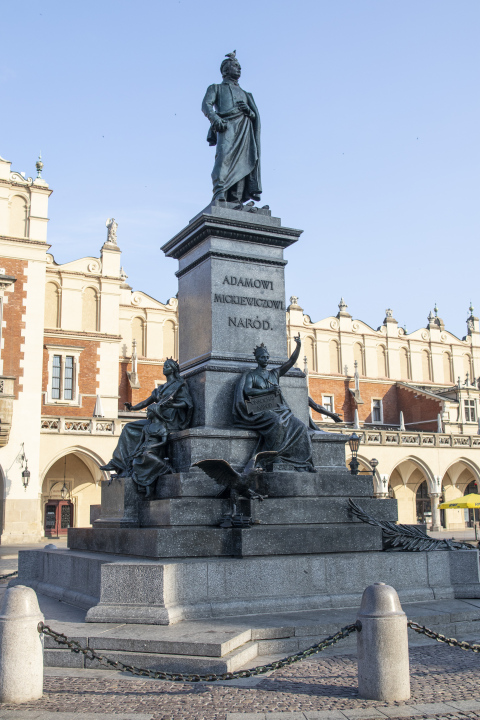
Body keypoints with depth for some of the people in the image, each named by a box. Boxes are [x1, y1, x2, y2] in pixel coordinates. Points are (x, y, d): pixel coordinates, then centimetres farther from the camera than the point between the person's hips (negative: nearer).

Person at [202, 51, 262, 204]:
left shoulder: (244, 94, 38)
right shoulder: (216, 88, 26)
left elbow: (255, 116, 27)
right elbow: (206, 105, 6)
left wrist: (248, 111, 2)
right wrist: (215, 119, -15)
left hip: (245, 128, 4)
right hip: (227, 126, -4)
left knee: (243, 160, -15)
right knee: (225, 155, -26)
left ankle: (236, 199, -24)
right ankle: (219, 193, -37)